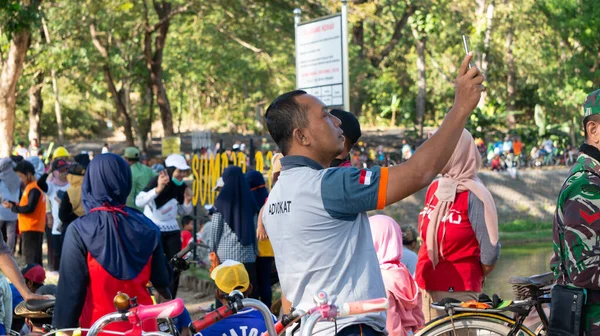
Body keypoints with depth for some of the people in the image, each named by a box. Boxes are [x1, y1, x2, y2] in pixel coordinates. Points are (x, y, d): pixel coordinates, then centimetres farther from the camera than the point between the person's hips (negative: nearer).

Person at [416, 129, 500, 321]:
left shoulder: (473, 195, -13)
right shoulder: (435, 188, 7)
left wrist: (472, 275, 3)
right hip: (428, 287, 7)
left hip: (458, 291, -7)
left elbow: (489, 250, -13)